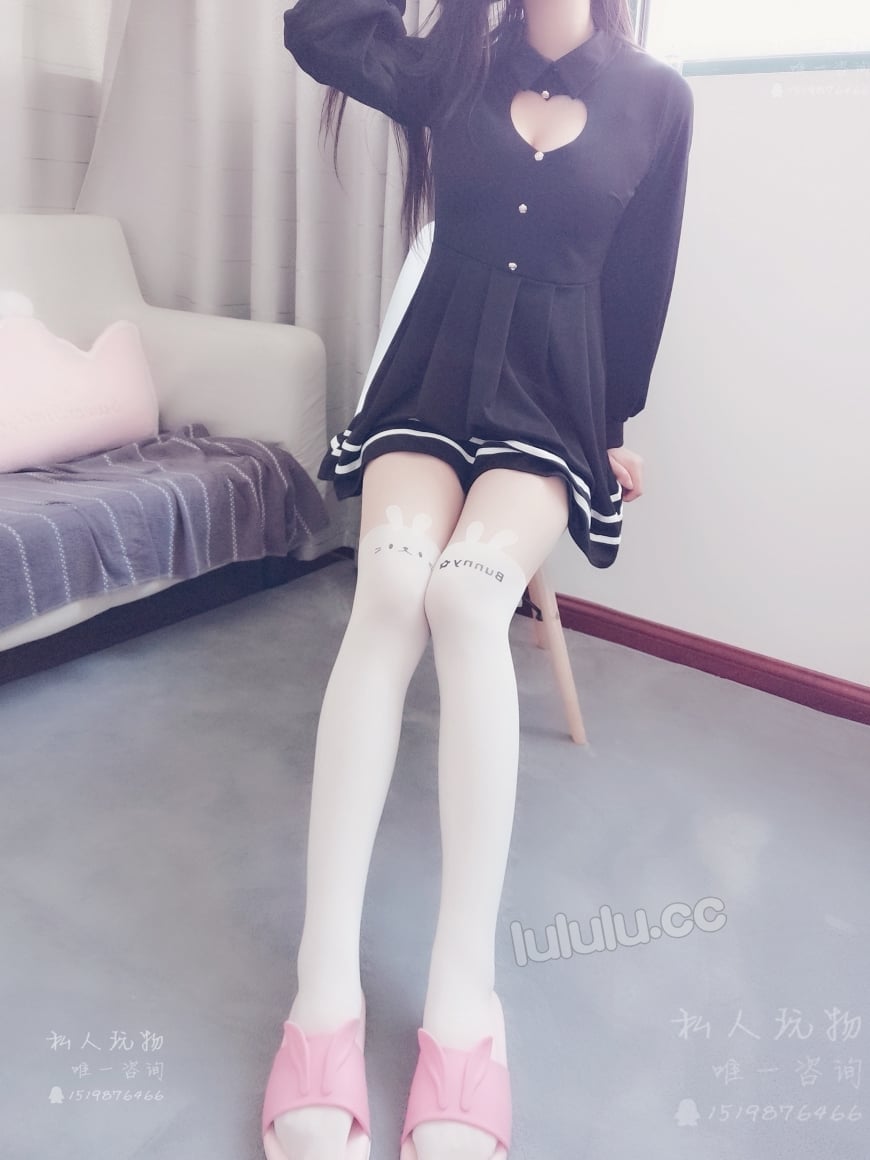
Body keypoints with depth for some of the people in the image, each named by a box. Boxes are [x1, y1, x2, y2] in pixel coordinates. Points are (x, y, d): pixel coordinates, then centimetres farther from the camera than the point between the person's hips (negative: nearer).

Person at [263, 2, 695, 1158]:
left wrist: (617, 424, 13)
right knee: (388, 590, -31)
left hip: (552, 392, -1)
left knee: (465, 596, -34)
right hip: (432, 374, 1)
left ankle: (464, 1004, -32)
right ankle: (325, 992, -31)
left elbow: (641, 275, 12)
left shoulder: (657, 98, 10)